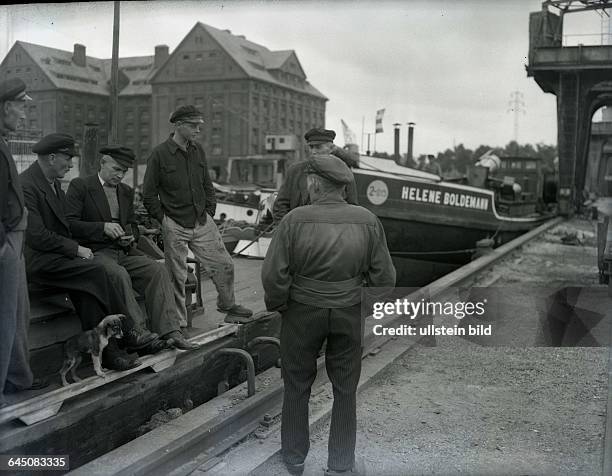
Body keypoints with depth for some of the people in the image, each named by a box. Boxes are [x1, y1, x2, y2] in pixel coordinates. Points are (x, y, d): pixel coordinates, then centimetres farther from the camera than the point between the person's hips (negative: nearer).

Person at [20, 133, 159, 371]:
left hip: (54, 253, 9)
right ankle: (126, 330, -16)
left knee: (86, 286, -16)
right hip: (32, 259, -9)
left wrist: (75, 248, 5)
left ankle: (105, 351, -17)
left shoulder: (53, 182, 15)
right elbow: (36, 236, -22)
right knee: (95, 270, -25)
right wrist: (76, 249, -17)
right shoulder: (25, 185, -16)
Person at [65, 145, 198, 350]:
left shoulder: (126, 191, 19)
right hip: (95, 253, -5)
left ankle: (169, 331, -24)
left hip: (123, 252, 6)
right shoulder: (80, 186, 0)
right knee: (119, 274, -35)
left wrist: (131, 237, 1)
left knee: (158, 270, -19)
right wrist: (103, 227, -20)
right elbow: (69, 224, -8)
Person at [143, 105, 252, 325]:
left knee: (224, 265, 7)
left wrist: (209, 212, 9)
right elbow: (149, 195, -4)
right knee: (177, 276, 4)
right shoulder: (159, 154, -9)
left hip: (202, 223, 5)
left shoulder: (198, 150, 7)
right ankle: (179, 323, 19)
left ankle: (228, 306, 29)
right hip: (175, 226, -5)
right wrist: (164, 220, -5)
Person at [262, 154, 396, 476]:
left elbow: (273, 274, -17)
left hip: (302, 313, -1)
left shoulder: (295, 220, -16)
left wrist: (276, 304, 2)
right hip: (348, 314, 1)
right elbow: (384, 278, -6)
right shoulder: (367, 221, -9)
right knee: (345, 390, 16)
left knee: (297, 386, 17)